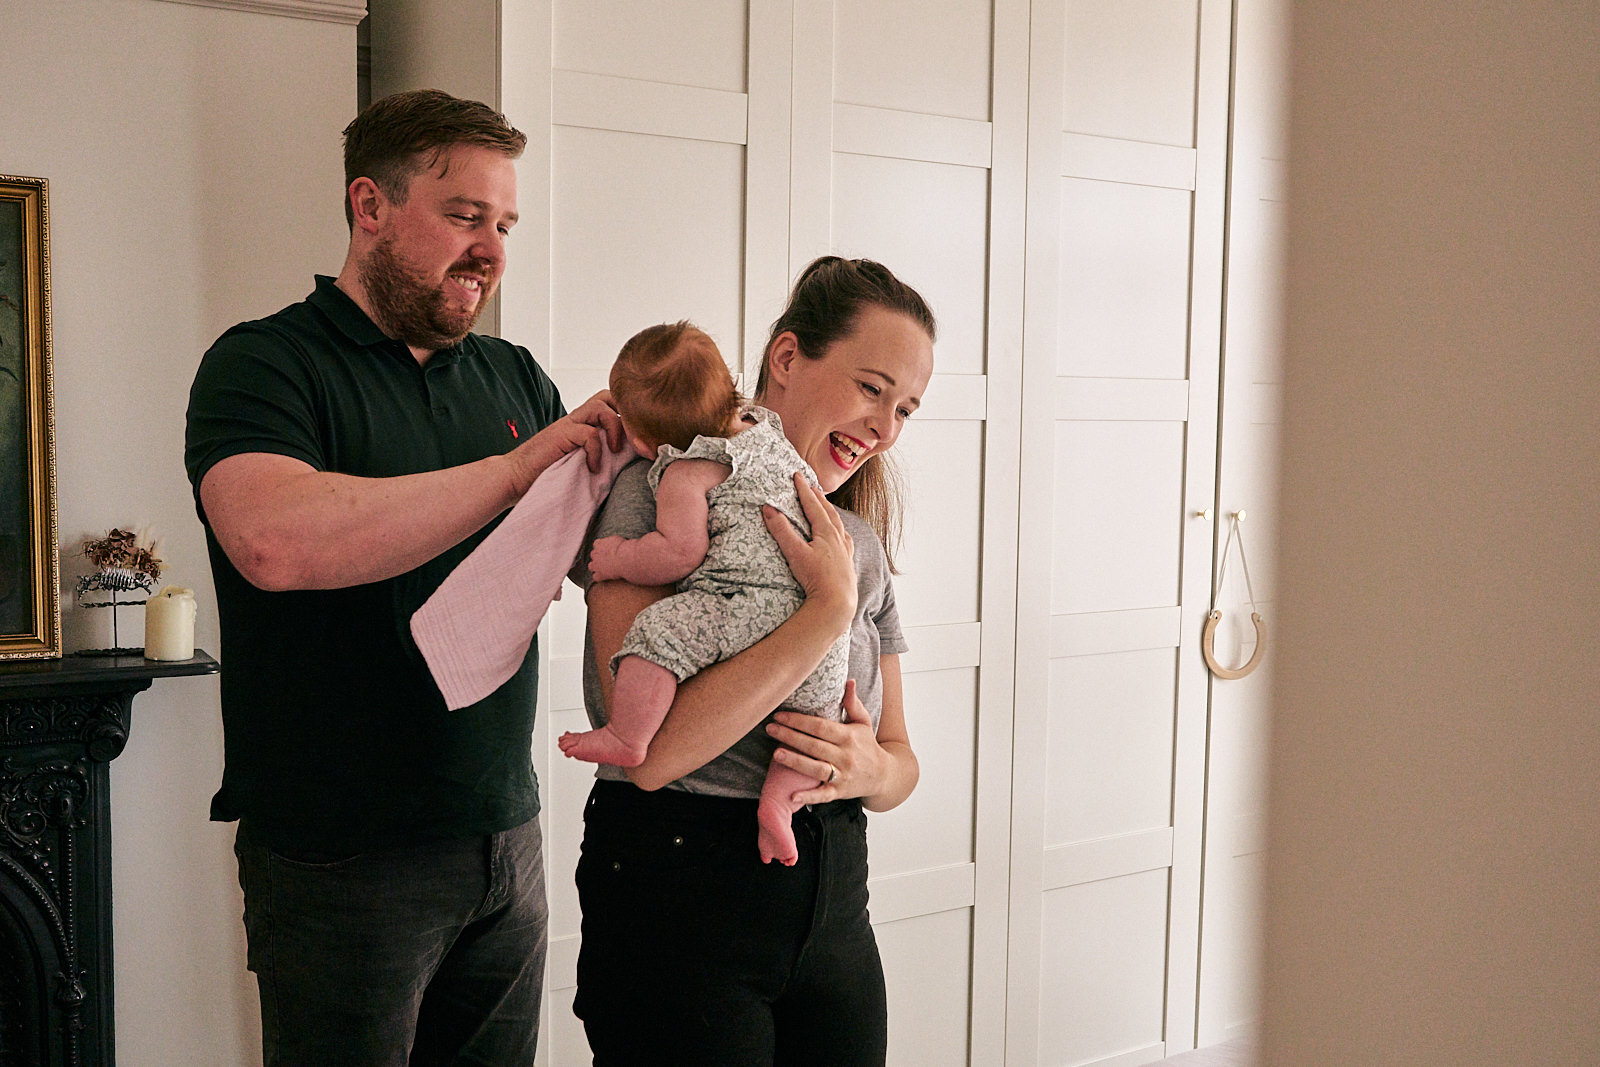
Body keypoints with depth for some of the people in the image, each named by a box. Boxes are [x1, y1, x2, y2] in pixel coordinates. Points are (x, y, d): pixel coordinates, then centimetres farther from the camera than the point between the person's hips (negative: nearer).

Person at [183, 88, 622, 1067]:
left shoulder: (515, 380, 10)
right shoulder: (265, 363, -9)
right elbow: (273, 541, -29)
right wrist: (517, 469, -25)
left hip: (506, 840, 6)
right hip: (342, 864, -5)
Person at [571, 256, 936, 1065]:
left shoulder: (861, 545, 9)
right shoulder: (660, 493, -12)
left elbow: (901, 759, 12)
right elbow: (654, 749, -24)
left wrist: (871, 769, -11)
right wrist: (831, 607, -22)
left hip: (833, 905, 6)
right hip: (679, 899, -6)